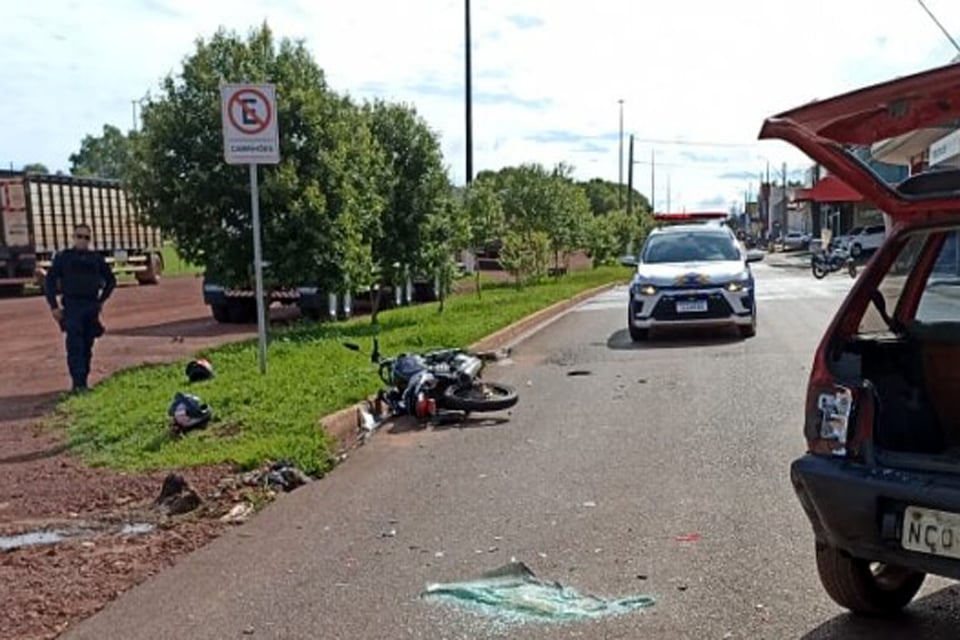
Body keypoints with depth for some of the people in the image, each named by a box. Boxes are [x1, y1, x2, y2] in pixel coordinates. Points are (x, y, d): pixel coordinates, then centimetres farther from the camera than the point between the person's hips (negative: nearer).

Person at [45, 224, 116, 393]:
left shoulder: (96, 258, 10)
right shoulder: (63, 257, 4)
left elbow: (111, 280, 21)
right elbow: (49, 281, 5)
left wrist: (101, 301, 13)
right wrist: (54, 306, -2)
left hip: (91, 307, 3)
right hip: (72, 307, -3)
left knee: (87, 347, 6)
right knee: (75, 347, -11)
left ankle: (83, 382, 12)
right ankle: (77, 383, -14)